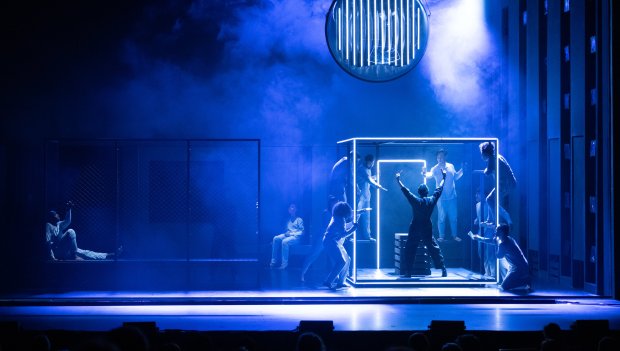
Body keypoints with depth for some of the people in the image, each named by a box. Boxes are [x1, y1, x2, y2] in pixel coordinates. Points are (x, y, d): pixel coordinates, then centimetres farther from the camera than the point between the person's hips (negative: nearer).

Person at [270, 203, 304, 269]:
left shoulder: (299, 220, 3)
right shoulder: (288, 220, 20)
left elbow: (301, 232, -5)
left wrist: (291, 234, -15)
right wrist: (286, 233, -2)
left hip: (296, 237, -6)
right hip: (288, 235, 6)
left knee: (285, 241, -36)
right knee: (276, 238, -20)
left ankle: (284, 263, -34)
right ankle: (274, 261, -23)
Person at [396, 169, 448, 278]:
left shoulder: (415, 201, -11)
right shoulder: (432, 200, -5)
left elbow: (405, 190, -5)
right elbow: (439, 189, 8)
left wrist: (398, 180, 7)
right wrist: (443, 178, 21)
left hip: (415, 230, -2)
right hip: (427, 230, 2)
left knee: (409, 251, 4)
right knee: (434, 249, 9)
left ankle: (407, 272, 0)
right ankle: (443, 269, 5)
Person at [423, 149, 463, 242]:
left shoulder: (451, 166, 4)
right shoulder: (435, 168, -5)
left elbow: (456, 177, 16)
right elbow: (430, 174, -20)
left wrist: (462, 170, 5)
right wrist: (425, 173, -41)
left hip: (452, 196, 3)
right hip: (441, 197, -3)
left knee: (453, 217, 9)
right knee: (441, 218, 0)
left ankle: (454, 235, 20)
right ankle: (441, 236, 9)